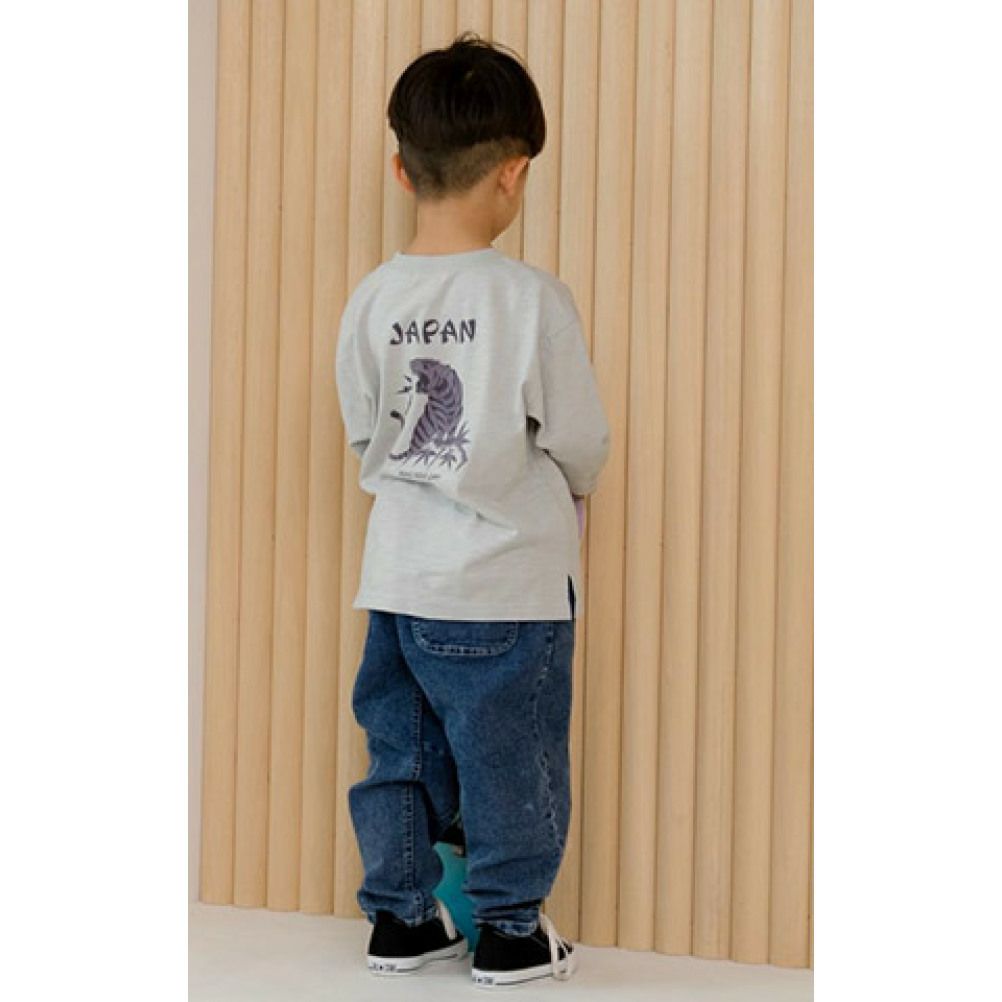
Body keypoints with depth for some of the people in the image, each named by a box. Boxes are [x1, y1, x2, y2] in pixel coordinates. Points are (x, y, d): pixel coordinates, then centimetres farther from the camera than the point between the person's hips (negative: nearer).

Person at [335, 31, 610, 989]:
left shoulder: (370, 299, -4)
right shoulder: (532, 297, -16)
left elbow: (364, 434, 4)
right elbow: (580, 439, -9)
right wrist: (564, 488, 12)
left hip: (399, 575, 4)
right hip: (507, 582, -4)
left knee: (399, 745, 17)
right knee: (510, 755, 10)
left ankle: (399, 914, 28)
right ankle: (508, 928, 21)